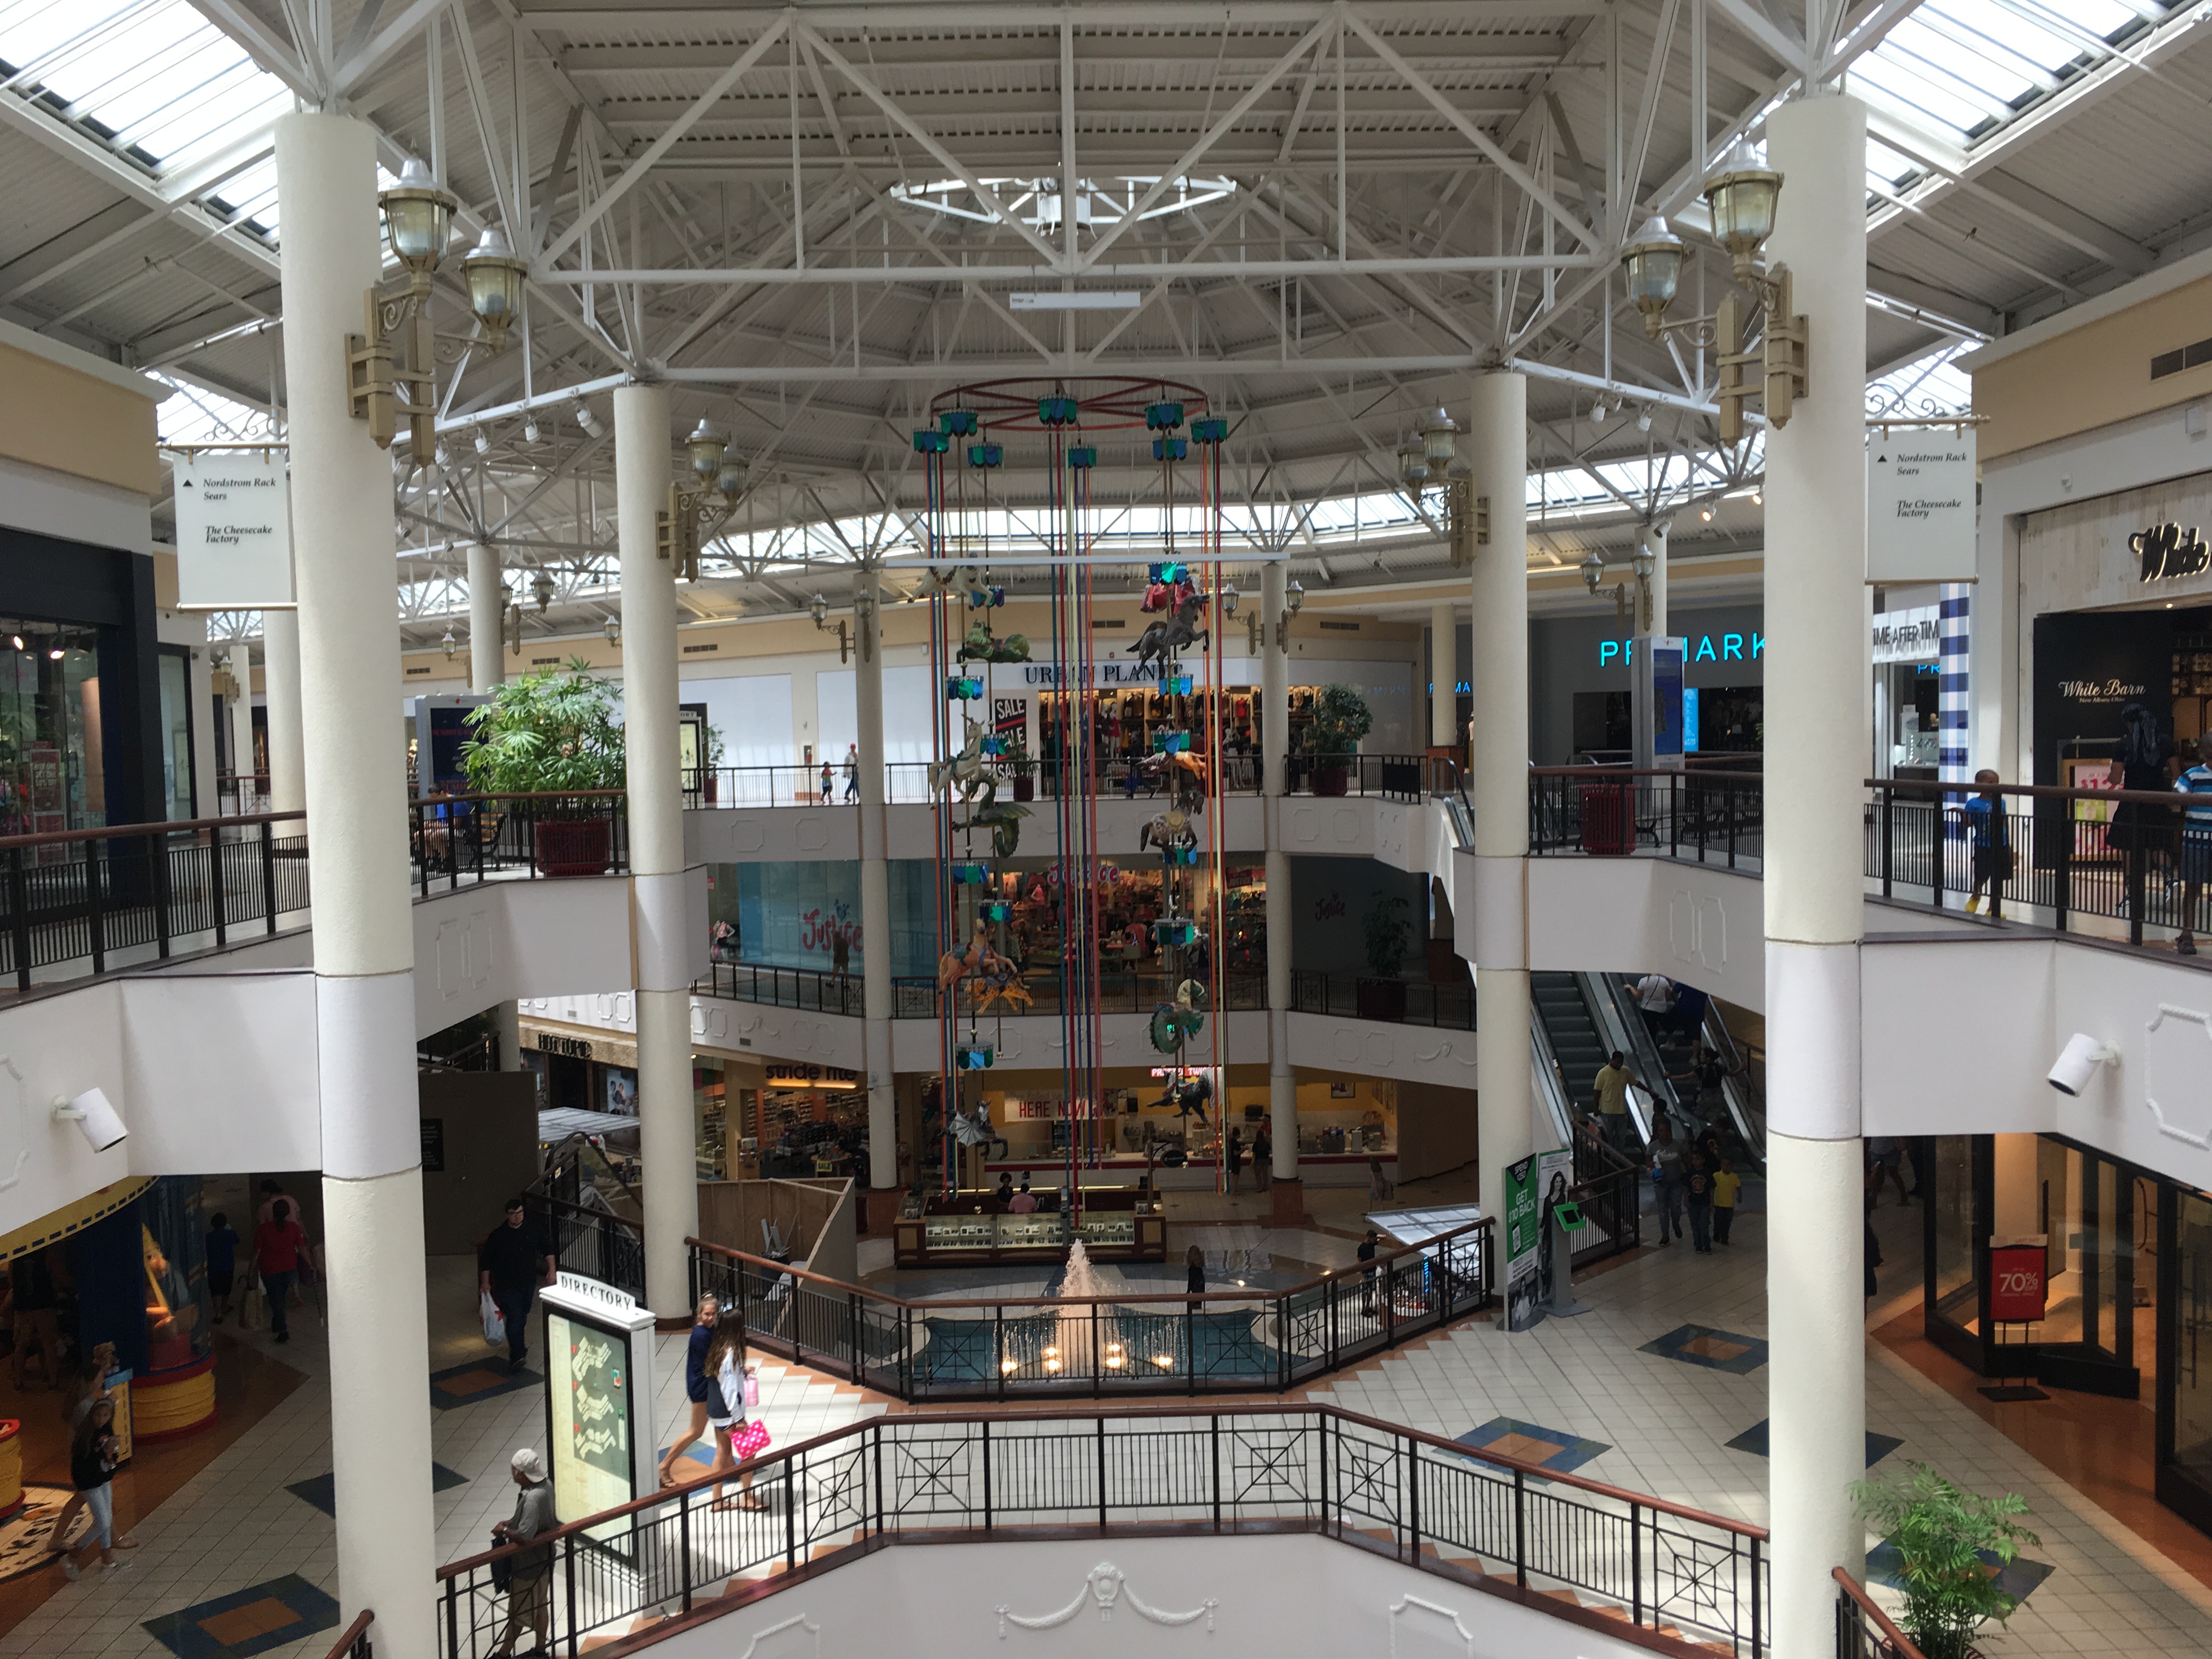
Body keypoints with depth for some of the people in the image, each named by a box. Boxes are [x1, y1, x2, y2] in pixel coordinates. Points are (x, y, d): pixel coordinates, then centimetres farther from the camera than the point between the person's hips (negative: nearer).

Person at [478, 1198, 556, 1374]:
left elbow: (547, 1250, 11)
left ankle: (518, 1347, 39)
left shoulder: (532, 1232, 1)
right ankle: (516, 1358, -14)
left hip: (529, 1283, 4)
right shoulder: (497, 1236, -8)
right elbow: (486, 1260, -1)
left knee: (522, 1317, 18)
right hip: (507, 1285, -4)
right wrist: (485, 1282, -6)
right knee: (514, 1319, -13)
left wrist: (551, 1270, 1)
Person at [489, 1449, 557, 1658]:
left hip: (528, 1564, -9)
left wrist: (504, 1531, -16)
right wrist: (511, 1522, 5)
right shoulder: (546, 1485, -4)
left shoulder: (533, 1498, -32)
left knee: (518, 1610, 10)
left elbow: (525, 1536, -33)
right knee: (540, 1605, 21)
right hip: (543, 1559, 9)